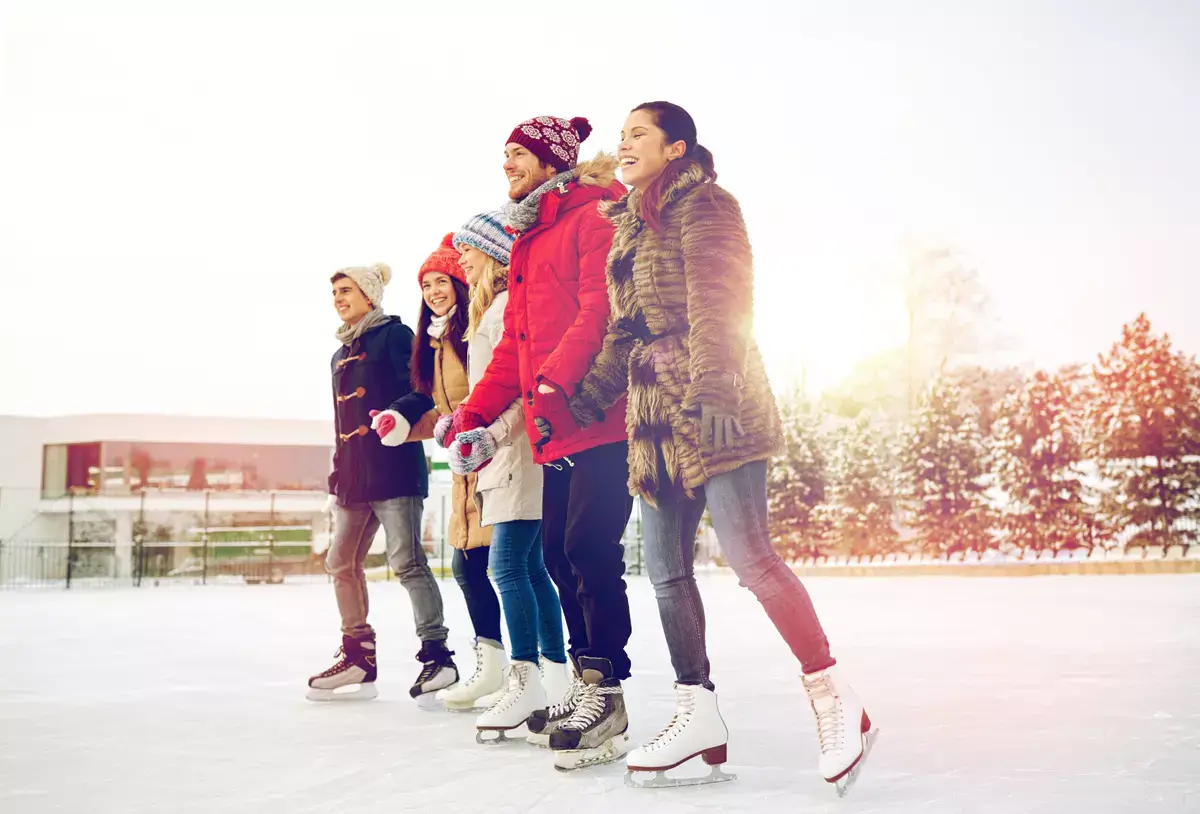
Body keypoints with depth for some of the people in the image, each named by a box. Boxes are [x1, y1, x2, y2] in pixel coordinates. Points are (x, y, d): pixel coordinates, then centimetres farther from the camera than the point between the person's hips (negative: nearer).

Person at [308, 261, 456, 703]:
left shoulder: (395, 335, -2)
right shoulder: (341, 353, 23)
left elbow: (421, 391, -13)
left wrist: (401, 415, -34)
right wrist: (337, 481, 24)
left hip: (394, 467, -9)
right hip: (354, 475, 9)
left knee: (407, 561, -13)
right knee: (341, 562, 9)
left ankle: (436, 654, -8)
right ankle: (359, 659, 18)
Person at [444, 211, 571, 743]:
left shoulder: (511, 303, -9)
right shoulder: (488, 306, 22)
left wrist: (492, 435, -26)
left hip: (520, 447, -10)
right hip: (500, 451, 10)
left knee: (508, 565, -13)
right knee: (529, 565, 10)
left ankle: (526, 684, -11)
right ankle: (556, 680, 15)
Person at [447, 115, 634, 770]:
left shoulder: (594, 215, -4)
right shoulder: (527, 241, 23)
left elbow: (600, 308, -18)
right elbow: (514, 343, 22)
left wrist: (555, 378, -28)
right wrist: (475, 413, 14)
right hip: (555, 429, 9)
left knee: (590, 548, -12)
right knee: (559, 551, 9)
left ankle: (605, 696, -4)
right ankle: (585, 684, 19)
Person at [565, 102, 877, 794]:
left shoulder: (703, 206, -2)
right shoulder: (631, 225, 23)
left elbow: (718, 304, -14)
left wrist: (710, 392, -25)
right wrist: (587, 401, 19)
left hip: (711, 410, -9)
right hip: (654, 413, 9)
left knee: (749, 552, -14)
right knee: (665, 567, 5)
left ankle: (834, 698, -4)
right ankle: (698, 711, 12)